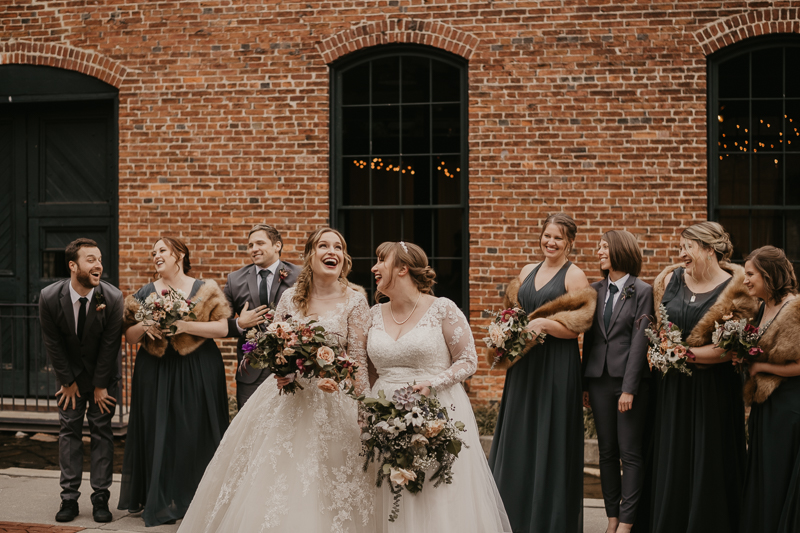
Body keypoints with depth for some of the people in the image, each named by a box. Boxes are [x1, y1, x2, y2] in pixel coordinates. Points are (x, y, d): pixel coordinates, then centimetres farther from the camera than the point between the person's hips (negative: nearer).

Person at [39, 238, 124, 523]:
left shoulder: (112, 297, -22)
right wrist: (68, 381, -5)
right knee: (69, 430, 3)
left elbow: (110, 344, -15)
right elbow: (53, 343, -9)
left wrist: (101, 385, -9)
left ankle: (101, 499, 5)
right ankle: (69, 498, 8)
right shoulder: (49, 297, -20)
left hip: (103, 373, -1)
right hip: (70, 373, 1)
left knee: (102, 432, 0)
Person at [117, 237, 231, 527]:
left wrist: (185, 326, -19)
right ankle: (160, 501, 12)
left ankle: (195, 500, 9)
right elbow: (129, 335, 11)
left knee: (194, 435, -2)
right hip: (154, 372, 3)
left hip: (197, 372, -3)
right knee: (157, 434, 2)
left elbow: (222, 328, -8)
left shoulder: (205, 290, 0)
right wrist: (145, 326, -10)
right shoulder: (145, 294, 9)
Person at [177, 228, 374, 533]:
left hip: (333, 402, -3)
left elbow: (358, 360, -6)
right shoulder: (291, 297, 4)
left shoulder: (355, 302, -4)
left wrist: (363, 412, -11)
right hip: (287, 397, 3)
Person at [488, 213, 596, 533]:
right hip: (524, 364, 6)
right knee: (519, 436, 9)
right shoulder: (527, 272, 13)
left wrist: (543, 324, -23)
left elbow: (577, 326, -11)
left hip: (557, 366, -6)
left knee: (550, 437, -1)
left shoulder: (575, 276, -4)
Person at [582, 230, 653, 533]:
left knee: (630, 453, -1)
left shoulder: (642, 292, -3)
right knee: (607, 451, 8)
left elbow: (639, 341, -8)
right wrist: (585, 384, 8)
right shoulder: (596, 290, 11)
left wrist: (629, 389, -13)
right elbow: (589, 337, 12)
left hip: (630, 379, -5)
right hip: (599, 380, 5)